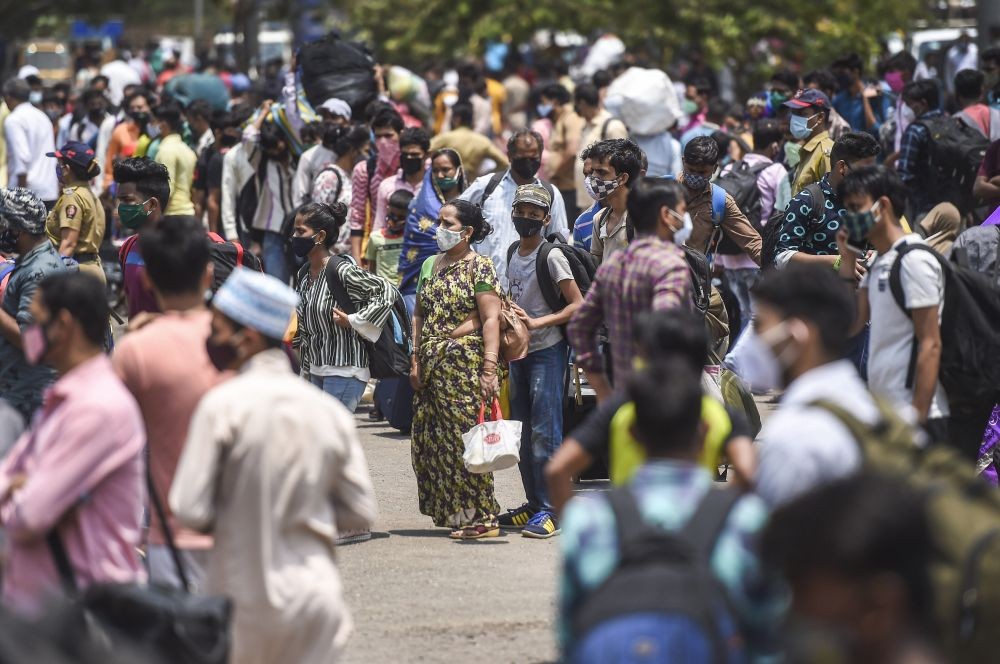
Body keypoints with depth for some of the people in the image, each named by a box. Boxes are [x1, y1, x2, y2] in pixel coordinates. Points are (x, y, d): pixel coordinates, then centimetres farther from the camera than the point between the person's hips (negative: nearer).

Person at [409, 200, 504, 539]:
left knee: (465, 437, -9)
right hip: (433, 366, 7)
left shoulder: (480, 266, -5)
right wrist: (416, 360, 10)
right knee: (430, 439, 5)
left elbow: (491, 319, -11)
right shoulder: (430, 266, 15)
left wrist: (489, 368, -18)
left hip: (466, 364, -7)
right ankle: (454, 512, 14)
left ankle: (482, 517, -4)